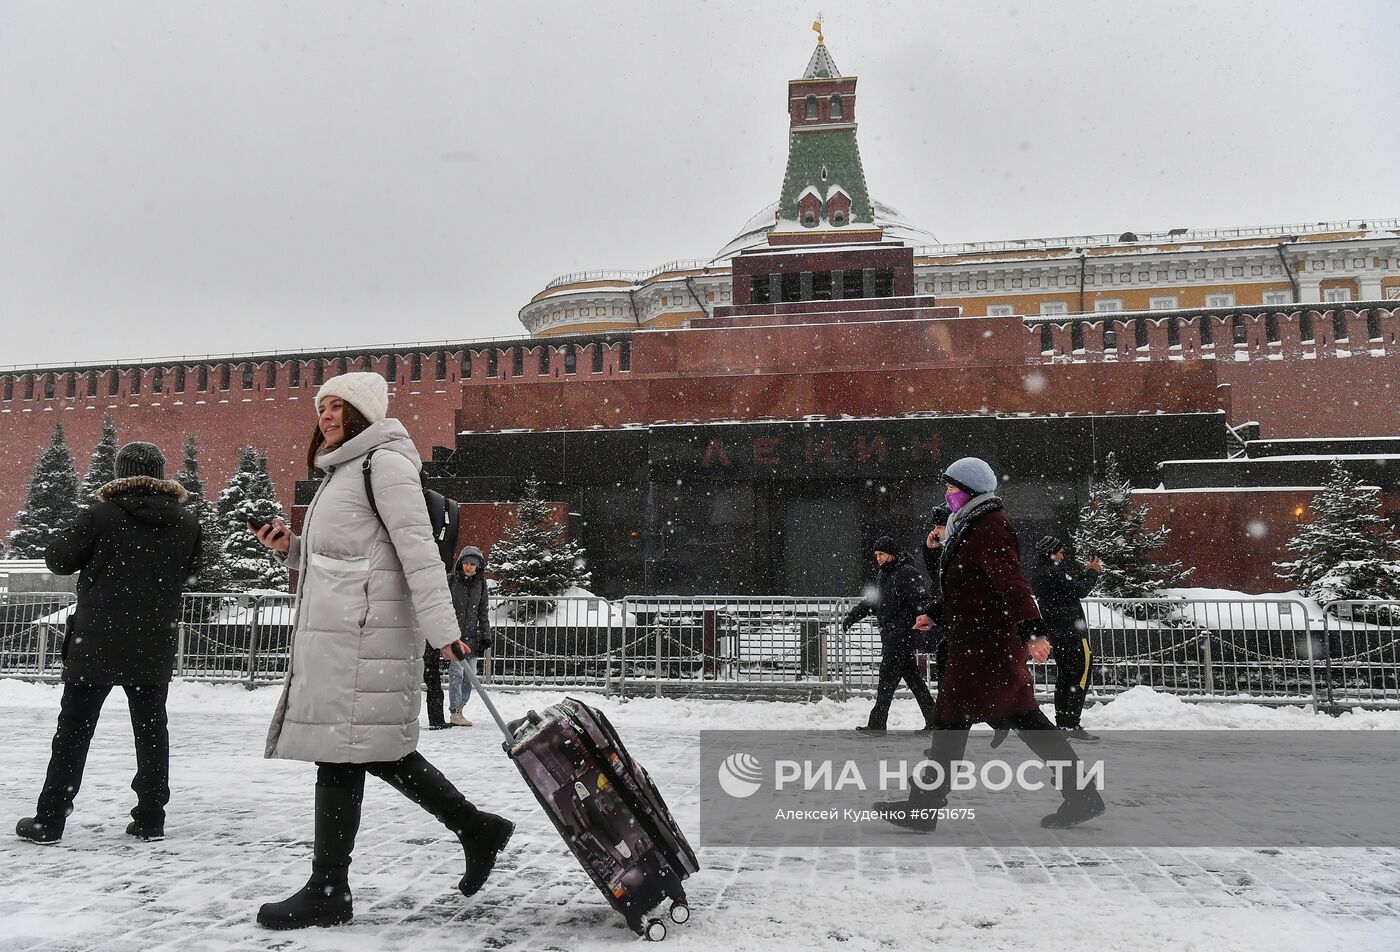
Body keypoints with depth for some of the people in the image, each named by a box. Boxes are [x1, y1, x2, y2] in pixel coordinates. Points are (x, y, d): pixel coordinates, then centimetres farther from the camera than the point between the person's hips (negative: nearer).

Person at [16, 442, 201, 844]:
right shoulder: (186, 522, 0)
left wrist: (73, 534, 19)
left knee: (74, 728, 8)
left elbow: (59, 560, 1)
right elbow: (191, 572, 12)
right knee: (151, 728, 10)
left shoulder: (100, 516, -10)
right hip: (155, 648, 2)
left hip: (96, 643, -2)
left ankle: (50, 819, 12)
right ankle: (150, 819, 11)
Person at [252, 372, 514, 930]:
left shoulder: (384, 462, -8)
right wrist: (292, 548, 12)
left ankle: (328, 892, 6)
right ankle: (478, 830, 21)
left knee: (340, 755, -4)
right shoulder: (344, 471, 23)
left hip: (363, 633, -10)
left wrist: (442, 628, -23)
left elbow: (418, 550, -17)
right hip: (337, 631, 10)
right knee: (379, 752, 12)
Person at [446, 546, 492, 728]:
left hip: (471, 636, 5)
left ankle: (460, 709, 16)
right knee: (457, 672, -9)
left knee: (470, 674, 6)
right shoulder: (451, 580, -4)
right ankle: (455, 713, -4)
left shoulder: (480, 584, 9)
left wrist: (485, 636, 9)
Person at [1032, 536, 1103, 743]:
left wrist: (1086, 571, 14)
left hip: (1055, 634, 10)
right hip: (1072, 632, -10)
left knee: (1064, 678, 13)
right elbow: (1080, 590, -15)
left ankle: (1062, 723, 16)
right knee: (1080, 678, -6)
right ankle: (1072, 725, -10)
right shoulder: (1053, 572, -17)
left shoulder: (1037, 575, 14)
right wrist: (1092, 572, -1)